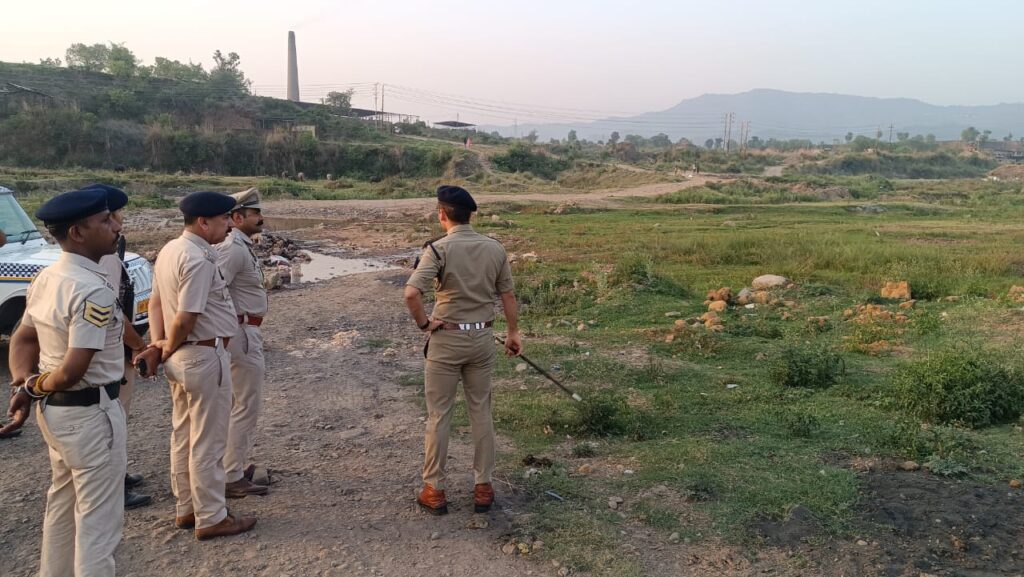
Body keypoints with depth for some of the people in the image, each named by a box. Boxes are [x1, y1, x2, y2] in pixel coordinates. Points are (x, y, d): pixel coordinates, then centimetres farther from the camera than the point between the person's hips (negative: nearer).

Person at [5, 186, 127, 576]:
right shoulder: (94, 290, -24)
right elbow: (72, 370, -27)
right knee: (98, 518, 4)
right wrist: (34, 388, -9)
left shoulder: (45, 279, 5)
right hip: (90, 413, -10)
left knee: (62, 506, 25)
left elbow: (23, 339, 11)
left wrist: (25, 385, -3)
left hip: (53, 409, 10)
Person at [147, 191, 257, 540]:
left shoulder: (169, 250, 8)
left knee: (184, 437, 18)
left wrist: (158, 345, 2)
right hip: (204, 356, -10)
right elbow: (185, 319, -25)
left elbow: (155, 302, 9)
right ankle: (211, 518, 14)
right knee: (208, 442, 2)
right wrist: (168, 348, -7)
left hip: (181, 357, 10)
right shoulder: (199, 259, -23)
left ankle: (186, 508, 31)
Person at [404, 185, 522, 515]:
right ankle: (483, 487, 21)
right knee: (481, 412, 13)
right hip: (482, 338, 4)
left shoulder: (438, 249, -14)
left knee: (438, 415, 8)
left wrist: (423, 324, -10)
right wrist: (513, 333, 17)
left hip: (446, 339, -4)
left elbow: (411, 293, -26)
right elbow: (508, 295, 6)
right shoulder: (495, 248, 0)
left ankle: (434, 491, 16)